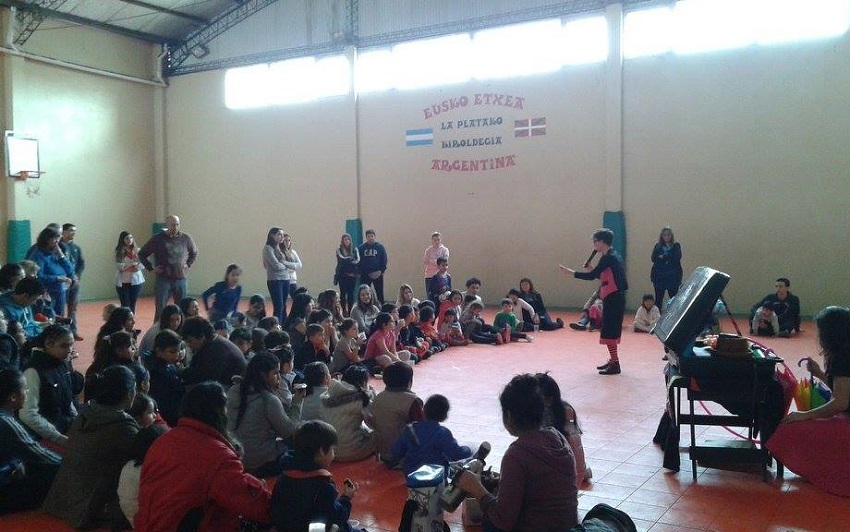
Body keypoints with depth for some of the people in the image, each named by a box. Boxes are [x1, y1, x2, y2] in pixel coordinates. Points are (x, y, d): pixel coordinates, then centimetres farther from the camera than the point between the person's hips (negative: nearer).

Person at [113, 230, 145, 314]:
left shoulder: (137, 251, 3)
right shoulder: (119, 252, -2)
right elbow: (118, 266, -12)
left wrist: (137, 267, -20)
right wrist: (132, 264, -14)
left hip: (136, 280, 2)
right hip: (122, 282, -2)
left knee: (133, 303, 9)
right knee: (125, 304, -3)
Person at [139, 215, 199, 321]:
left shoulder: (186, 238, 3)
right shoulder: (158, 239, -3)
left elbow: (194, 253, 22)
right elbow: (142, 254, 6)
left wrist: (188, 264, 9)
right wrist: (151, 268, -1)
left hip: (181, 279, 2)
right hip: (163, 279, -2)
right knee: (160, 310, -1)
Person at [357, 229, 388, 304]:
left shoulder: (380, 247, 1)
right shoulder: (361, 247, 4)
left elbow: (384, 260, 0)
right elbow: (358, 261, 3)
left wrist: (381, 271, -12)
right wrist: (359, 272, -8)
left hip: (377, 275, -1)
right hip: (365, 275, 1)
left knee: (379, 293, 4)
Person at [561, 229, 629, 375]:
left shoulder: (608, 257, -15)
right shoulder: (614, 256, 15)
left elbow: (591, 276, -19)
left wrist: (569, 271, -15)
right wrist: (592, 269, 9)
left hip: (612, 298, -10)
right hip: (615, 298, 10)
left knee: (609, 331, -7)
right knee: (611, 330, 16)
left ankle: (615, 364, -5)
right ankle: (613, 360, 25)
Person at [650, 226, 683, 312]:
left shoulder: (676, 246, 5)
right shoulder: (658, 246, 10)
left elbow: (677, 258, -9)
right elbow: (654, 259, -2)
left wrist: (663, 257, -9)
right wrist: (669, 259, -11)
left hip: (672, 276, -2)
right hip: (659, 276, 2)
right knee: (658, 299, 4)